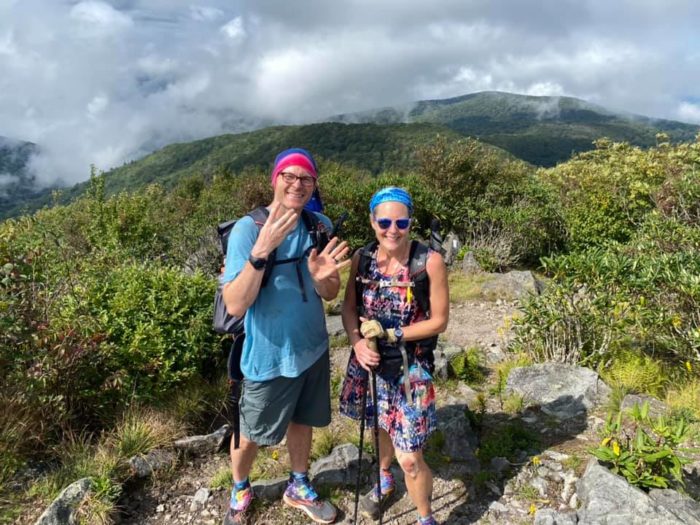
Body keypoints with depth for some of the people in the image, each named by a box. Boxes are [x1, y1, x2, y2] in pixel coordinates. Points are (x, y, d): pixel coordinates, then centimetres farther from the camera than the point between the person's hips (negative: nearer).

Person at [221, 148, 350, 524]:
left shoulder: (320, 226, -5)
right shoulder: (247, 229, -20)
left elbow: (330, 295, -2)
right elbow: (234, 305, -26)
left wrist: (322, 277, -25)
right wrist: (261, 251, -39)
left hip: (313, 348, 4)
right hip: (269, 357, -4)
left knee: (302, 421, 22)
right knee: (250, 434, 15)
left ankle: (298, 488, 47)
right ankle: (239, 491, 45)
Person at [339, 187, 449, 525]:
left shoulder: (430, 261, -18)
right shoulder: (362, 257, -6)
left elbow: (439, 320, -12)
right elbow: (349, 307, 1)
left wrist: (390, 334, -19)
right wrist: (358, 343, -16)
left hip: (410, 368, -4)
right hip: (369, 362, 4)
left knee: (409, 459, -1)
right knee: (382, 426, 27)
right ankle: (384, 481, 59)